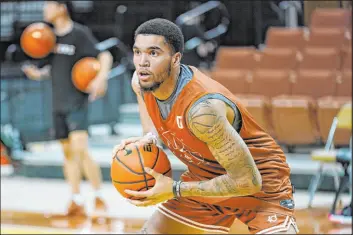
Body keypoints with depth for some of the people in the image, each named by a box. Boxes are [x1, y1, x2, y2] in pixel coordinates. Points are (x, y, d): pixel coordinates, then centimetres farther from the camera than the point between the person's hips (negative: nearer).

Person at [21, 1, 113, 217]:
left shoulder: (79, 33, -8)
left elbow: (104, 55, -11)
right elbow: (45, 70, 17)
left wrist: (101, 78, -28)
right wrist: (35, 72, -5)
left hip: (77, 103, -7)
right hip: (58, 104, 7)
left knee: (80, 149, -18)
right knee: (68, 152, 8)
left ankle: (99, 198, -10)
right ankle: (77, 203, 12)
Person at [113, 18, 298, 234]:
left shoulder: (203, 108, -37)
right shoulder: (141, 82, -13)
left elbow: (247, 181, -32)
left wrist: (175, 190, -28)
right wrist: (148, 139, -12)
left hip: (260, 182, -7)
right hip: (204, 176, 7)